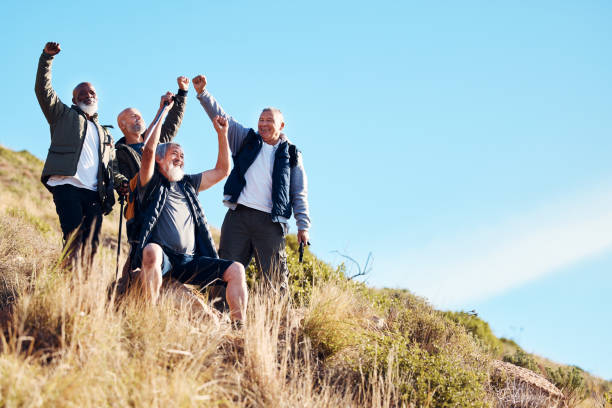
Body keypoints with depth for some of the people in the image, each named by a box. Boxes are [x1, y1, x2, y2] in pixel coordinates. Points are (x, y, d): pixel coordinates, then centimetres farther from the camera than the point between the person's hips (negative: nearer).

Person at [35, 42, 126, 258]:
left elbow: (112, 166, 30)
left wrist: (121, 181, 8)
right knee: (75, 241, -19)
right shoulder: (63, 115, 19)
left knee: (92, 245, -7)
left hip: (93, 193, 5)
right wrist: (47, 57, -4)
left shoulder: (104, 134, 31)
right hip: (67, 186, -4)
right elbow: (43, 90, 8)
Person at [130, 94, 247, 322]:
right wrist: (162, 113, -2)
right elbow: (149, 149, -8)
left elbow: (222, 171, 28)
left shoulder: (188, 184, 27)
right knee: (152, 251, -41)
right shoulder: (151, 183, 9)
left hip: (189, 261, 6)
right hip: (162, 255, -6)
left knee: (235, 269, -12)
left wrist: (222, 134, 22)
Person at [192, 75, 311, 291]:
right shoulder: (247, 139, 16)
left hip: (270, 221, -2)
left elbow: (300, 194, 10)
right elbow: (222, 118, 8)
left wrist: (303, 225, 2)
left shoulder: (291, 154, 11)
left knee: (275, 277, -3)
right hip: (238, 216, 2)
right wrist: (202, 93, -4)